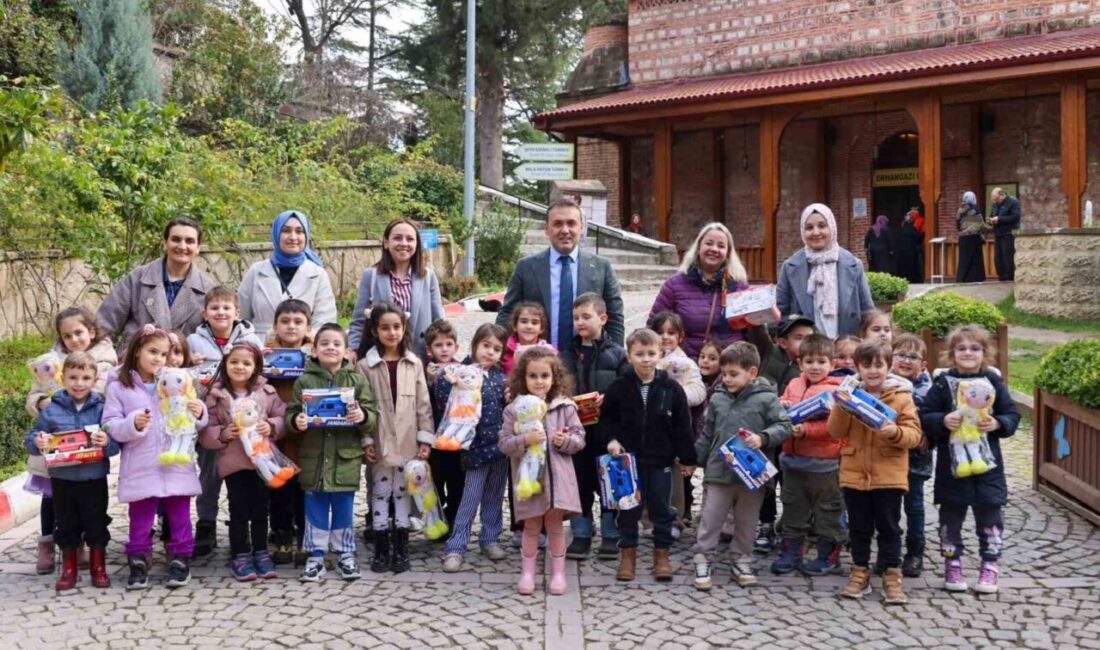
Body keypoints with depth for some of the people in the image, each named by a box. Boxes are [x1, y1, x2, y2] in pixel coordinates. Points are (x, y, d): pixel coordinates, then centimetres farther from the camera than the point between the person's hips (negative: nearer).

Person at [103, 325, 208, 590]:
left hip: (177, 465, 2)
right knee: (140, 520, 6)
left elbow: (193, 424, 10)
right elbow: (110, 425, -4)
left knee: (180, 517, 9)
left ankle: (181, 561, 19)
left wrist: (198, 414, -12)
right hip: (140, 469, -2)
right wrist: (133, 424, -21)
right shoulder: (119, 386, 1)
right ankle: (138, 563, 18)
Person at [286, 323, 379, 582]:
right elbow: (291, 413, 3)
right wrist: (296, 422, -18)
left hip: (346, 457, 0)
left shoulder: (357, 380, 1)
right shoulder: (304, 381, 1)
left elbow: (373, 416, 0)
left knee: (344, 509, 9)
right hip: (313, 457, 0)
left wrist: (362, 417, -21)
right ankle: (316, 556, 20)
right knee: (315, 510, 9)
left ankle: (346, 555, 23)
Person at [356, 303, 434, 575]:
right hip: (380, 443, -1)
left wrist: (426, 438, -1)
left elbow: (423, 404, 4)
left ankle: (401, 549, 16)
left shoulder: (414, 364, 3)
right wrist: (365, 440, -9)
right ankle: (381, 550, 15)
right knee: (380, 493, 6)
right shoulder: (365, 366, -2)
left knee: (403, 492, 8)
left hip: (408, 442, 1)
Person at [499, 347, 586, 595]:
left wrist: (566, 440, -17)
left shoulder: (565, 407, -1)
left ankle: (558, 572, 23)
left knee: (555, 525, 10)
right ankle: (527, 572, 24)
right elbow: (504, 443, -5)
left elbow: (579, 438, 3)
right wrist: (525, 440, -21)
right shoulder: (514, 409, -3)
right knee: (531, 526, 11)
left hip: (557, 476, 1)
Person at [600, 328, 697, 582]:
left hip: (661, 459, 0)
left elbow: (682, 426, 0)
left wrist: (688, 458, 2)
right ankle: (628, 554, 21)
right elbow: (607, 418, 7)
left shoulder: (671, 388, -5)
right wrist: (611, 439, -10)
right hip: (628, 457, 0)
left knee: (661, 508, 8)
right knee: (629, 508, 9)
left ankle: (662, 554, 21)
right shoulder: (619, 387, -5)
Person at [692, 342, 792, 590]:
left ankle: (741, 559, 27)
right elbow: (707, 435, 13)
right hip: (718, 472, 2)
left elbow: (784, 427, -9)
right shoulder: (717, 399, 4)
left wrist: (763, 438, -24)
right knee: (710, 519, 5)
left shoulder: (766, 398, -6)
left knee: (746, 522, 12)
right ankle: (703, 560, 14)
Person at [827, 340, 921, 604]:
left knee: (889, 527, 7)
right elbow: (836, 432, -1)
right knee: (859, 527, 12)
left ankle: (892, 575, 15)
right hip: (854, 474, 2)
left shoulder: (902, 398, -2)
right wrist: (842, 404, -15)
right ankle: (860, 572, 23)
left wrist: (895, 432, -27)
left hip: (889, 475, -2)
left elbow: (914, 434, -6)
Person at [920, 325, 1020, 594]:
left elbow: (1013, 415, 3)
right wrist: (943, 421, -20)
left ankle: (990, 567, 18)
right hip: (951, 461, -1)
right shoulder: (942, 383, -2)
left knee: (990, 513, 6)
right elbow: (925, 416, -2)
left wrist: (997, 424, -16)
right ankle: (952, 565, 20)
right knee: (951, 514, 8)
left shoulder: (993, 382, 2)